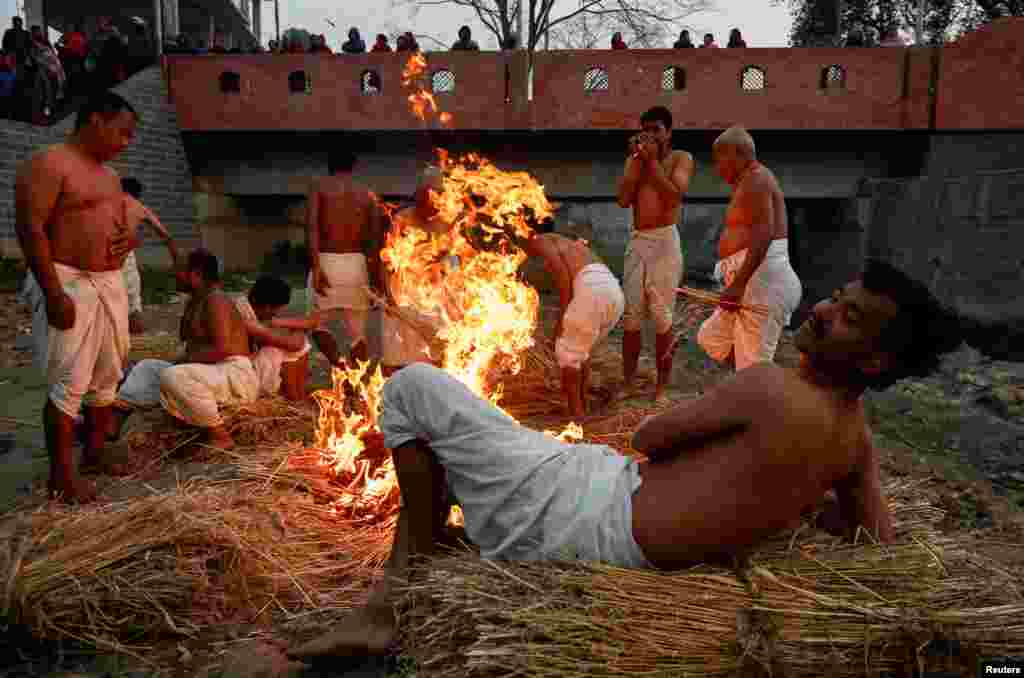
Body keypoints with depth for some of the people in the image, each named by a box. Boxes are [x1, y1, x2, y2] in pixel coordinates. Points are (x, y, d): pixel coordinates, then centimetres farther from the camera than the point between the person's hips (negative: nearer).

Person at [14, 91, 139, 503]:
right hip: (70, 285, -9)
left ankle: (96, 451, 30)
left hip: (111, 284, 9)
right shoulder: (48, 164, -9)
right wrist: (54, 294, -23)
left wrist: (132, 238, 1)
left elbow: (122, 226, 28)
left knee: (108, 375, 14)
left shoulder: (110, 176, 17)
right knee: (69, 383, -7)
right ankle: (61, 475, 3)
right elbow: (31, 229, -17)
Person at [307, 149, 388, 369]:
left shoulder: (320, 187, 4)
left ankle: (340, 366, -8)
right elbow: (377, 237, 2)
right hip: (356, 263, 2)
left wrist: (316, 267, -17)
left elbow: (312, 226, -12)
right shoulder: (367, 194, 10)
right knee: (357, 333, 11)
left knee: (318, 323, 14)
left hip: (326, 262, -2)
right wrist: (375, 277, 6)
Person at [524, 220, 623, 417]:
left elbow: (561, 271, -4)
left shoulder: (540, 240, 15)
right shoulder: (571, 243, 38)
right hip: (615, 293, 8)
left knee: (567, 352, 9)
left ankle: (576, 415, 13)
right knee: (580, 350, 25)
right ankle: (582, 407, 28)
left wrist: (562, 316, -2)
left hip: (593, 290, -8)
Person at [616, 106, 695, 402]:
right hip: (637, 241, 4)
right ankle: (627, 382, 9)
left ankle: (662, 386, 7)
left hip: (665, 241, -4)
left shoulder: (681, 158, 5)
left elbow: (674, 195, -13)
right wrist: (637, 159, -2)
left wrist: (653, 160, -9)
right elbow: (623, 199, 0)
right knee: (631, 316, 1)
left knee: (662, 316, -3)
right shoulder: (635, 159, 15)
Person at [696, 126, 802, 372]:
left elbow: (764, 232, -22)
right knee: (710, 337, 18)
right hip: (755, 282, 11)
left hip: (763, 280, -11)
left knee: (753, 366, -10)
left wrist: (738, 283, -27)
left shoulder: (755, 178, -9)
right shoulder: (749, 182, 22)